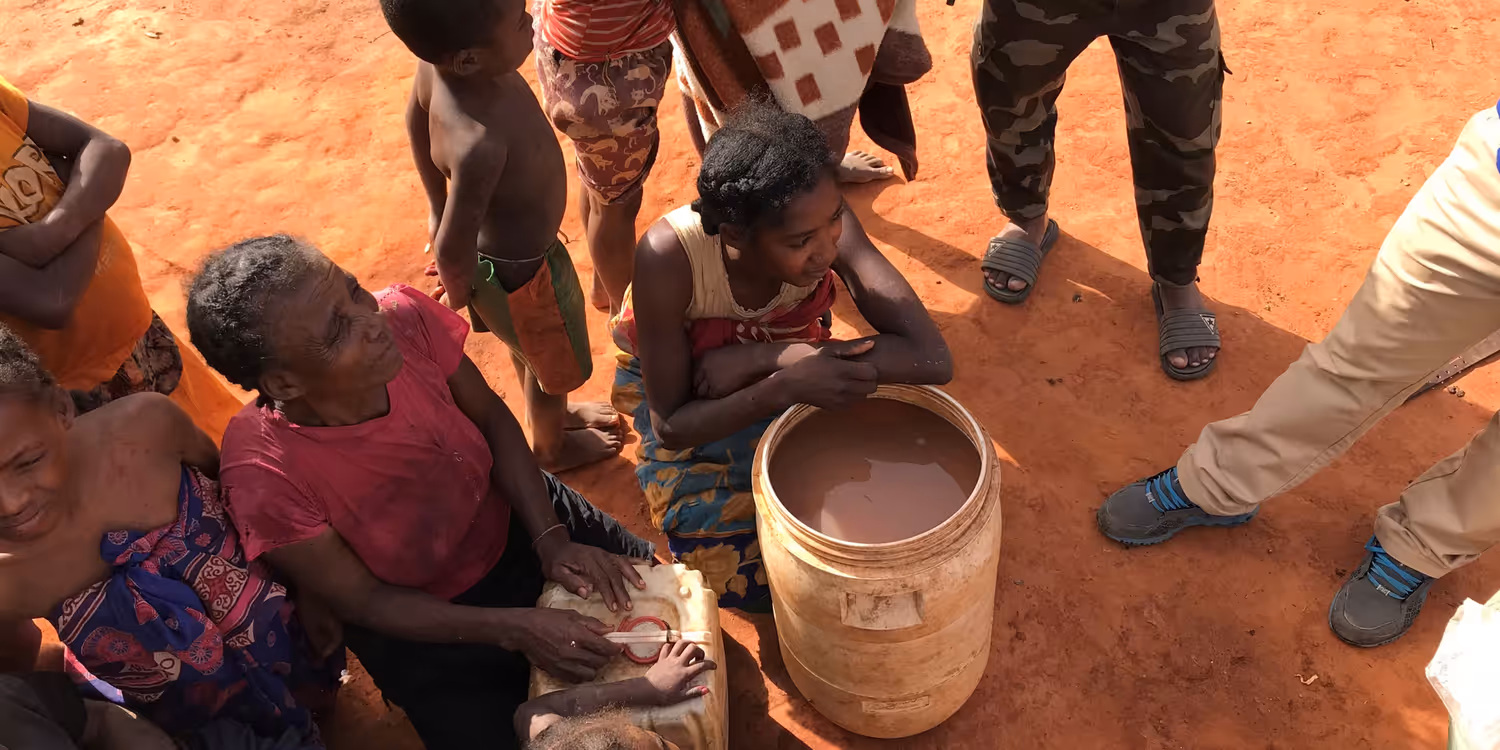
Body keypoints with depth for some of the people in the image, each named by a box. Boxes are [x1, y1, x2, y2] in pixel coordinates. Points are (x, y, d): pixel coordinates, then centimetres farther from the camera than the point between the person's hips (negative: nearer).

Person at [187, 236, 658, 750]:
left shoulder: (404, 317, -29)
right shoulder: (265, 477, -36)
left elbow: (491, 418, -10)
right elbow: (365, 602, -20)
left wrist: (551, 539, -19)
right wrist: (515, 629, -26)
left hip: (514, 518, 4)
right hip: (419, 623, -3)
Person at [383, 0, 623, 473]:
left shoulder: (437, 61, -21)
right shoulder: (479, 144, -45)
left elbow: (416, 120, 0)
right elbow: (451, 249, -35)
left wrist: (438, 207, 15)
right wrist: (459, 294, -11)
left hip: (494, 241, 7)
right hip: (520, 270, -7)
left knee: (527, 347, 34)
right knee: (554, 366, 24)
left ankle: (554, 414, 64)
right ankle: (551, 448, 55)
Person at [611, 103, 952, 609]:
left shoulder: (821, 220, -33)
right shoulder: (668, 257, -39)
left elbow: (931, 358, -38)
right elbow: (671, 428, -28)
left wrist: (761, 359, -38)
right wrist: (785, 386, -45)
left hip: (782, 364, 2)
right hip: (684, 393, -2)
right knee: (740, 576, -17)